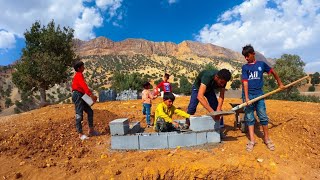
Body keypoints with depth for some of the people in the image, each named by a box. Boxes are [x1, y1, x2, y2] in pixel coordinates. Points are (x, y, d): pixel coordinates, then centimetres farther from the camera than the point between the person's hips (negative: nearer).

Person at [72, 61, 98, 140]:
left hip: (81, 96, 10)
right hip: (77, 95, -10)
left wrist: (90, 95, 7)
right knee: (79, 114, -7)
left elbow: (83, 86, 17)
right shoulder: (79, 75, -9)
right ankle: (81, 134, -2)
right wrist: (91, 95, -30)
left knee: (90, 112, 10)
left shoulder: (79, 75, 21)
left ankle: (91, 130, 15)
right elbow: (84, 86, -23)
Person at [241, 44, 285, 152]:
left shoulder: (261, 64, 5)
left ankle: (266, 138, 21)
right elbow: (245, 82, -6)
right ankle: (252, 140, 6)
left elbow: (273, 72, 20)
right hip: (248, 95, -1)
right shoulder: (245, 67, 2)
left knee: (263, 117, 6)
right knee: (249, 118, 1)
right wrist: (246, 97, -15)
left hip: (259, 95, 1)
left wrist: (280, 84, 25)